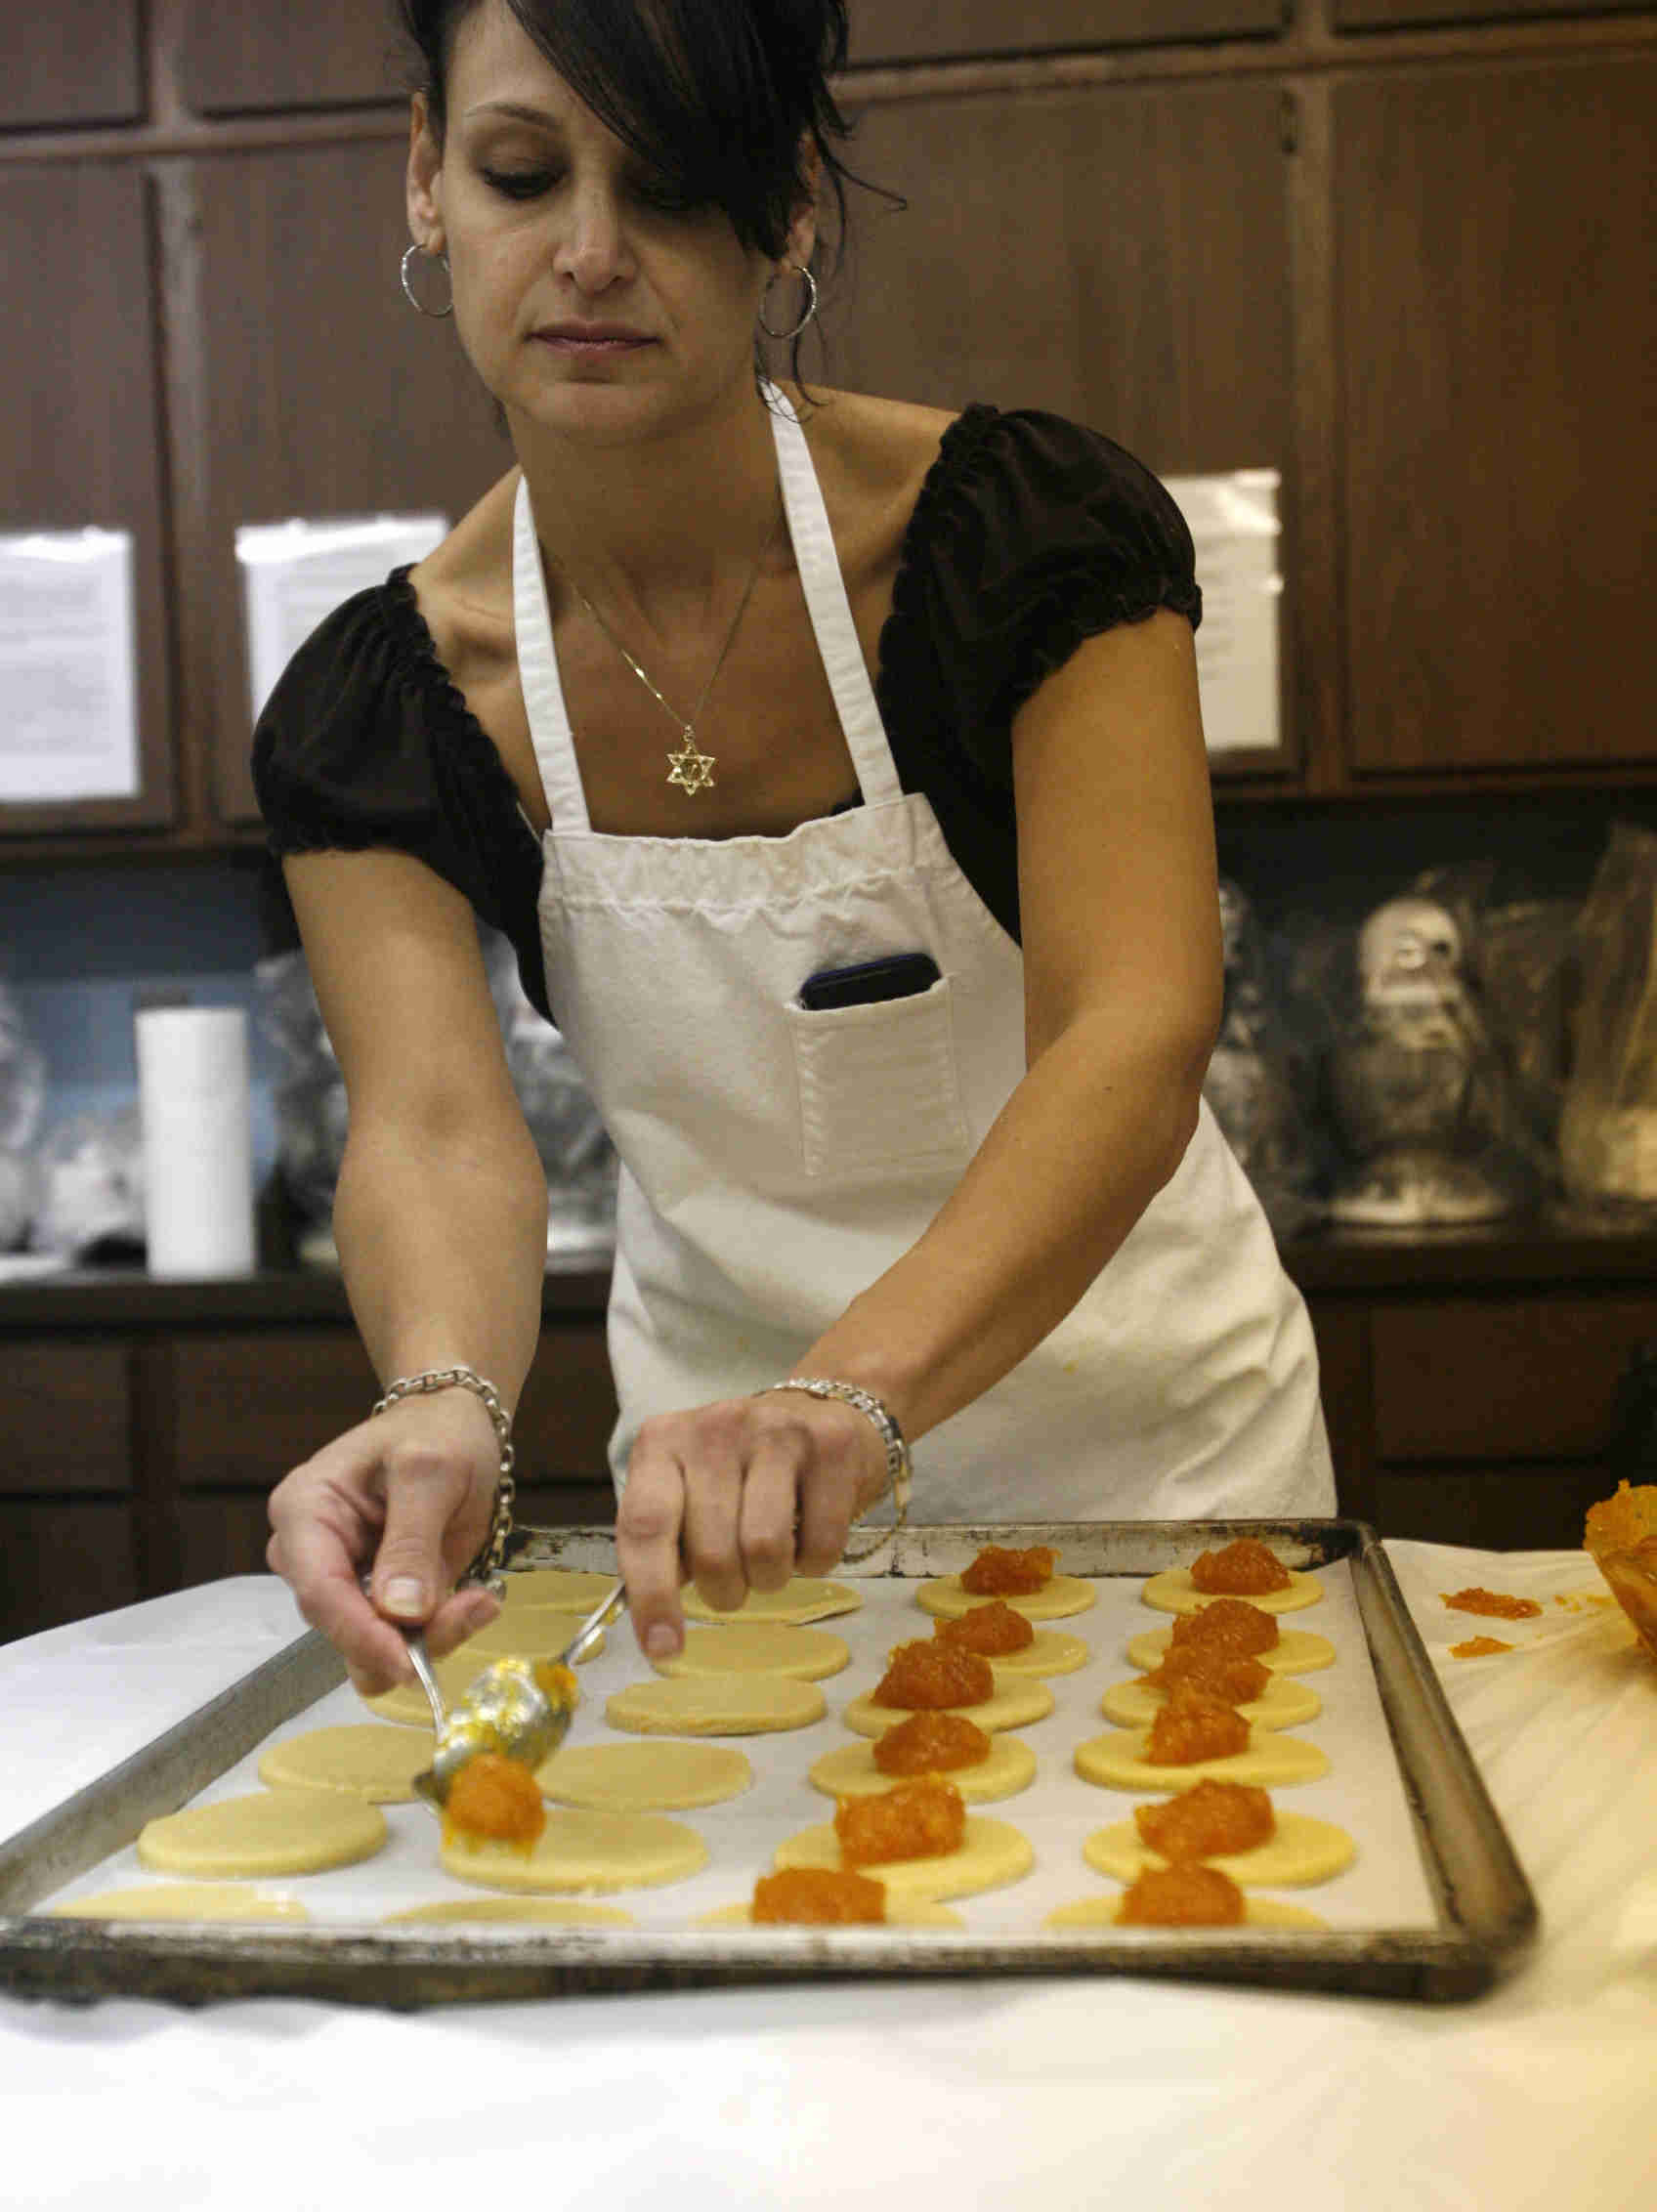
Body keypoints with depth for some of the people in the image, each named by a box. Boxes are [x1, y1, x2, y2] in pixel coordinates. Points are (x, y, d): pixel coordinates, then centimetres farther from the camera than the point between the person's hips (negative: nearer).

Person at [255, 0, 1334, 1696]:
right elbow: (435, 1127, -23)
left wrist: (851, 1394, -48)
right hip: (718, 1446, 2)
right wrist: (446, 1399, -46)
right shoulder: (367, 712, -12)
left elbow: (1136, 1039, -31)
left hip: (1133, 1427, -1)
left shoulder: (1037, 527, -20)